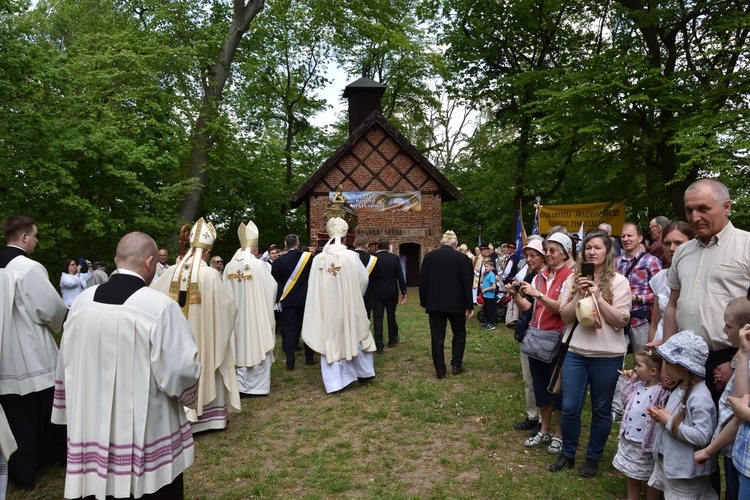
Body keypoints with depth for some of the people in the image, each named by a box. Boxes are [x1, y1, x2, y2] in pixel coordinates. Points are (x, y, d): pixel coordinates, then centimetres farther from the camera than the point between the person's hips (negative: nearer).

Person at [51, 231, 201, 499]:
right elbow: (182, 371, -19)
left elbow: (66, 365, 9)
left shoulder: (83, 301, -3)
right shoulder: (160, 306, -22)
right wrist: (188, 393, 4)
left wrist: (77, 413, 23)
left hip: (92, 431, 5)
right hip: (148, 435, -5)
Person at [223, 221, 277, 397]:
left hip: (238, 315, 4)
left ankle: (242, 386, 18)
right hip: (258, 314, -4)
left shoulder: (229, 267, -3)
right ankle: (259, 386, 15)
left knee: (242, 347, 14)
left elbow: (227, 293, 3)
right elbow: (272, 288, -7)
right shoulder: (260, 265, -15)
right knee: (259, 346, 7)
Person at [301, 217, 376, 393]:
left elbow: (314, 287, -3)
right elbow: (364, 279, -2)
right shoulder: (351, 256, -13)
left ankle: (334, 382, 10)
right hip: (349, 306, -1)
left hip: (326, 307, 1)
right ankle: (364, 371, 33)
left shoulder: (318, 258, -8)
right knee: (354, 336, 17)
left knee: (330, 341, 8)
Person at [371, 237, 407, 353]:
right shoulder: (395, 258, -6)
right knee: (391, 316, 17)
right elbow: (400, 276, -6)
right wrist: (403, 292, 2)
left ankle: (379, 346, -1)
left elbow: (369, 277, -5)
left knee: (377, 319, 1)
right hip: (391, 293, 2)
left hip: (377, 294, -2)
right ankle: (392, 340, 32)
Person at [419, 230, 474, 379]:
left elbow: (422, 280, 1)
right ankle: (456, 365, 18)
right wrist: (469, 306, 0)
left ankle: (440, 371, 10)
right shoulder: (462, 258, -6)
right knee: (459, 333, 18)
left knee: (437, 337, 6)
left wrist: (424, 302, 10)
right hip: (455, 303, -1)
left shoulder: (429, 256, -1)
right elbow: (467, 283, -6)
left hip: (435, 303, 1)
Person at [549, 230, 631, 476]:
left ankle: (593, 458, 29)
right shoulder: (573, 279, 4)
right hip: (575, 352, 2)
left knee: (601, 409, 11)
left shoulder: (619, 281, -5)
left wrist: (597, 296, -18)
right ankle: (568, 454, 26)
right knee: (569, 407, 5)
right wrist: (580, 296, -14)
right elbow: (565, 316, 1)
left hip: (607, 355, -2)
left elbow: (620, 321, -11)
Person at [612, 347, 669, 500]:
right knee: (631, 476, 24)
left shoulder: (662, 392, -22)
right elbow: (625, 400, 11)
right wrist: (629, 381, 5)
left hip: (646, 444, -8)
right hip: (629, 440, 8)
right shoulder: (639, 385, 2)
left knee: (650, 479, 14)